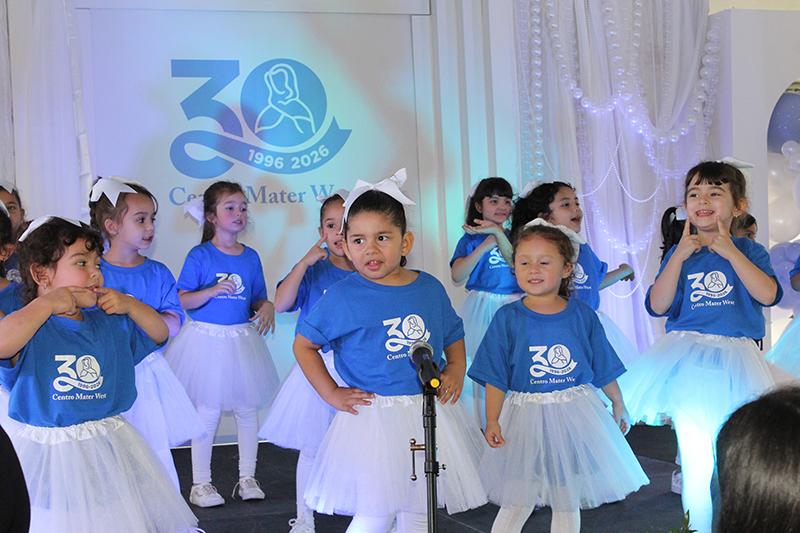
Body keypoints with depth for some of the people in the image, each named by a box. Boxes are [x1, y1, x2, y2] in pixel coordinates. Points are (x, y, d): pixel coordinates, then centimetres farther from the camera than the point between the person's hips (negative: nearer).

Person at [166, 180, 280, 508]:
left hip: (242, 339, 4)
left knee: (247, 409, 8)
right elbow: (182, 300, -8)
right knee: (208, 411, -1)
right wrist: (213, 290, -21)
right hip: (207, 339, -4)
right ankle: (200, 483, 12)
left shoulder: (251, 257, 7)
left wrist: (267, 309, -8)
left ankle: (247, 478, 22)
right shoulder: (200, 256, -6)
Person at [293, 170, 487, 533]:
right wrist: (331, 394, -5)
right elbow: (303, 345, 0)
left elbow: (453, 335, 19)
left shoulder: (430, 289, 3)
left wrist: (456, 369, 1)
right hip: (373, 417, -4)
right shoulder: (342, 296, -9)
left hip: (429, 411, 5)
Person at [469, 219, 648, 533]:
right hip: (525, 418, -2)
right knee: (516, 504, 3)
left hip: (574, 417, 2)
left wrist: (618, 404, 15)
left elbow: (604, 368, 10)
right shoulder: (508, 319, -5)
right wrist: (492, 420, -11)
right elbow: (495, 377, -5)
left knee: (567, 503, 12)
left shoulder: (582, 316, 0)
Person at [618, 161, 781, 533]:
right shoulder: (680, 254, 8)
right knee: (696, 460, -2)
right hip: (688, 360, 0)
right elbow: (657, 306, -4)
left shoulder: (749, 251, 5)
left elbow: (768, 294, -14)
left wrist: (729, 251, -16)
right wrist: (680, 256, -10)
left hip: (735, 360, 0)